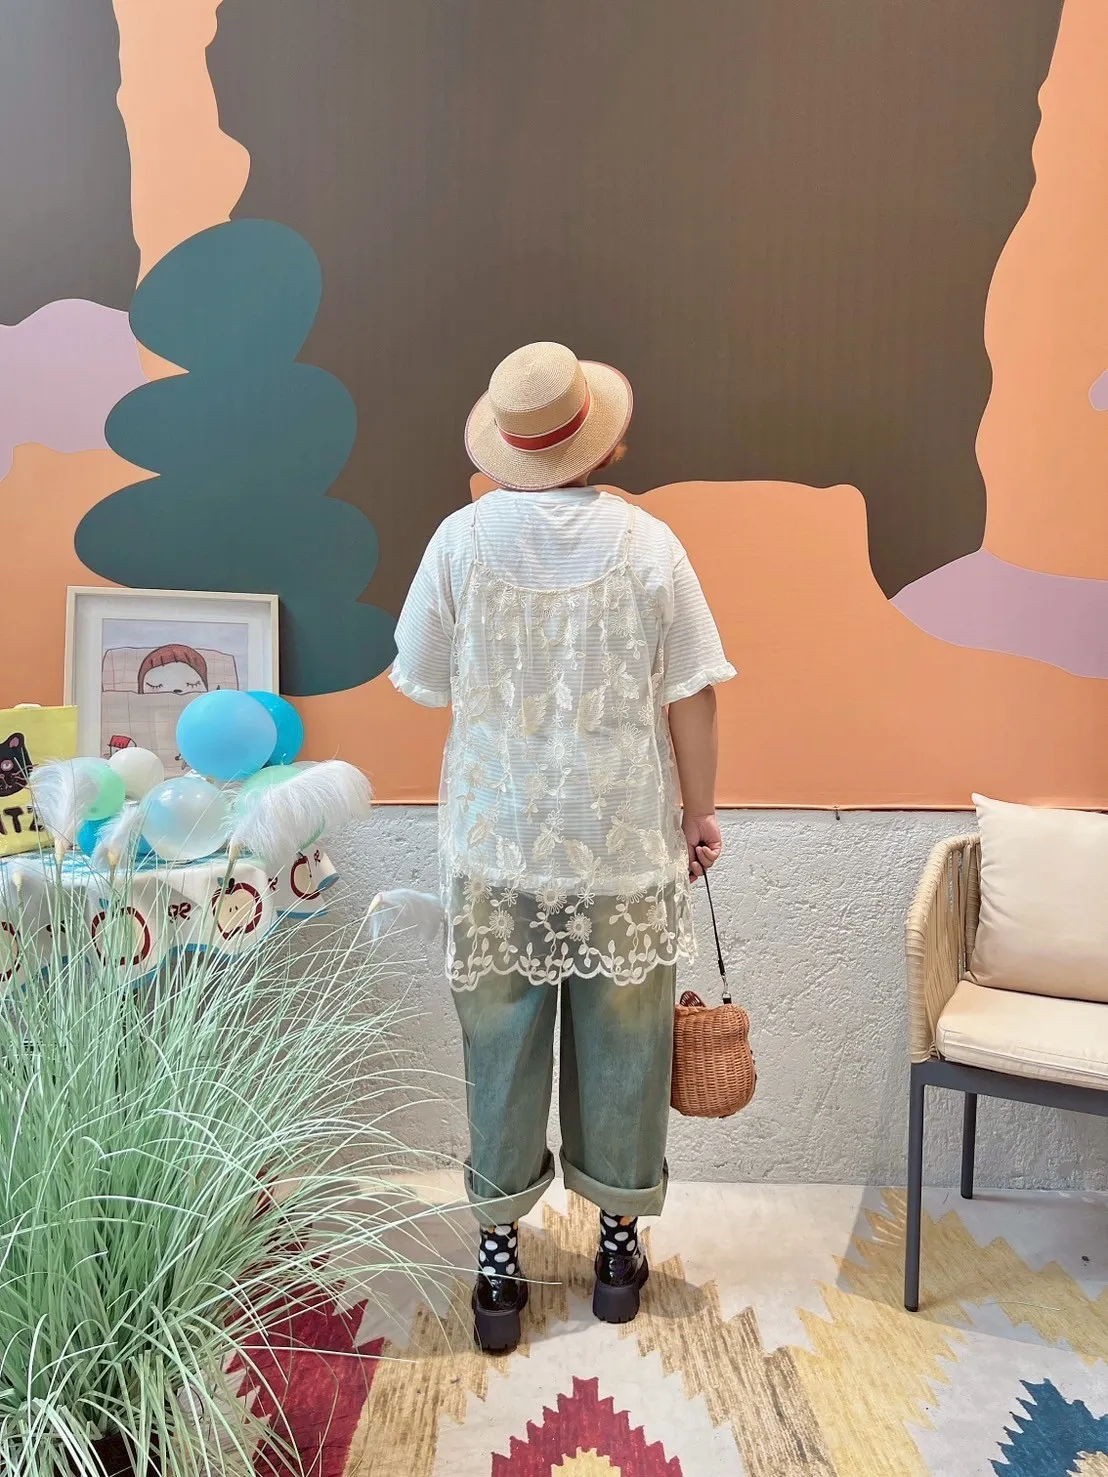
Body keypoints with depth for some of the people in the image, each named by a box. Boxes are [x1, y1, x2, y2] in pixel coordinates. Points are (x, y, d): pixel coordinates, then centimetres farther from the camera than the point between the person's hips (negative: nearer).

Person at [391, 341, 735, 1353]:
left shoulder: (462, 539, -6)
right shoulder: (647, 543, -8)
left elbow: (425, 683, 1)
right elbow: (690, 696, -6)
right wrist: (699, 811, 6)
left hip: (497, 846, 1)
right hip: (626, 844, 0)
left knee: (501, 1048, 14)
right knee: (622, 1042, 16)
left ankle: (500, 1255, 27)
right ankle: (620, 1240, 33)